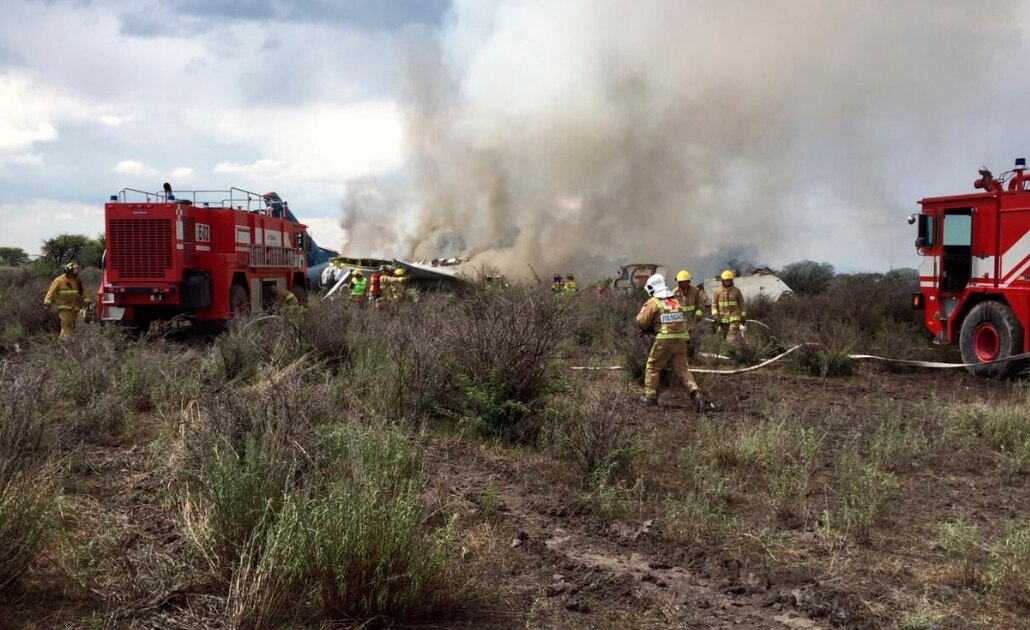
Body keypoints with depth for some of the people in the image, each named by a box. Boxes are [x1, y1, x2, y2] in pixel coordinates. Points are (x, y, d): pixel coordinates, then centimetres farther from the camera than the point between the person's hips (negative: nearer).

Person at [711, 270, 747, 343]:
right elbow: (714, 305, 0)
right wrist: (715, 317, -10)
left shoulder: (736, 291, 1)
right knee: (725, 338, 9)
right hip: (723, 319, 2)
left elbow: (742, 304, 6)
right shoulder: (717, 292, 2)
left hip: (734, 318, -2)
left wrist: (744, 317, 3)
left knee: (732, 339, -15)